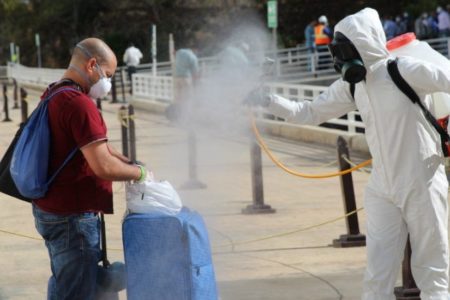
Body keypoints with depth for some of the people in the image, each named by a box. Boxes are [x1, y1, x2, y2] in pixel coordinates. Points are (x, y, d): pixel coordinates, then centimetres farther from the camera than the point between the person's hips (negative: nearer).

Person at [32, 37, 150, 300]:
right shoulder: (78, 103, -22)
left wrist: (130, 163, 9)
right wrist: (139, 173, -10)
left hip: (50, 209, 10)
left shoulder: (54, 95, 10)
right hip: (73, 218, -10)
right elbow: (104, 167, -27)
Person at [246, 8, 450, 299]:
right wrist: (268, 100, 4)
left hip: (422, 185, -6)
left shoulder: (403, 70, -14)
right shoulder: (350, 85, 6)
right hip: (383, 191, 6)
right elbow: (311, 112, 13)